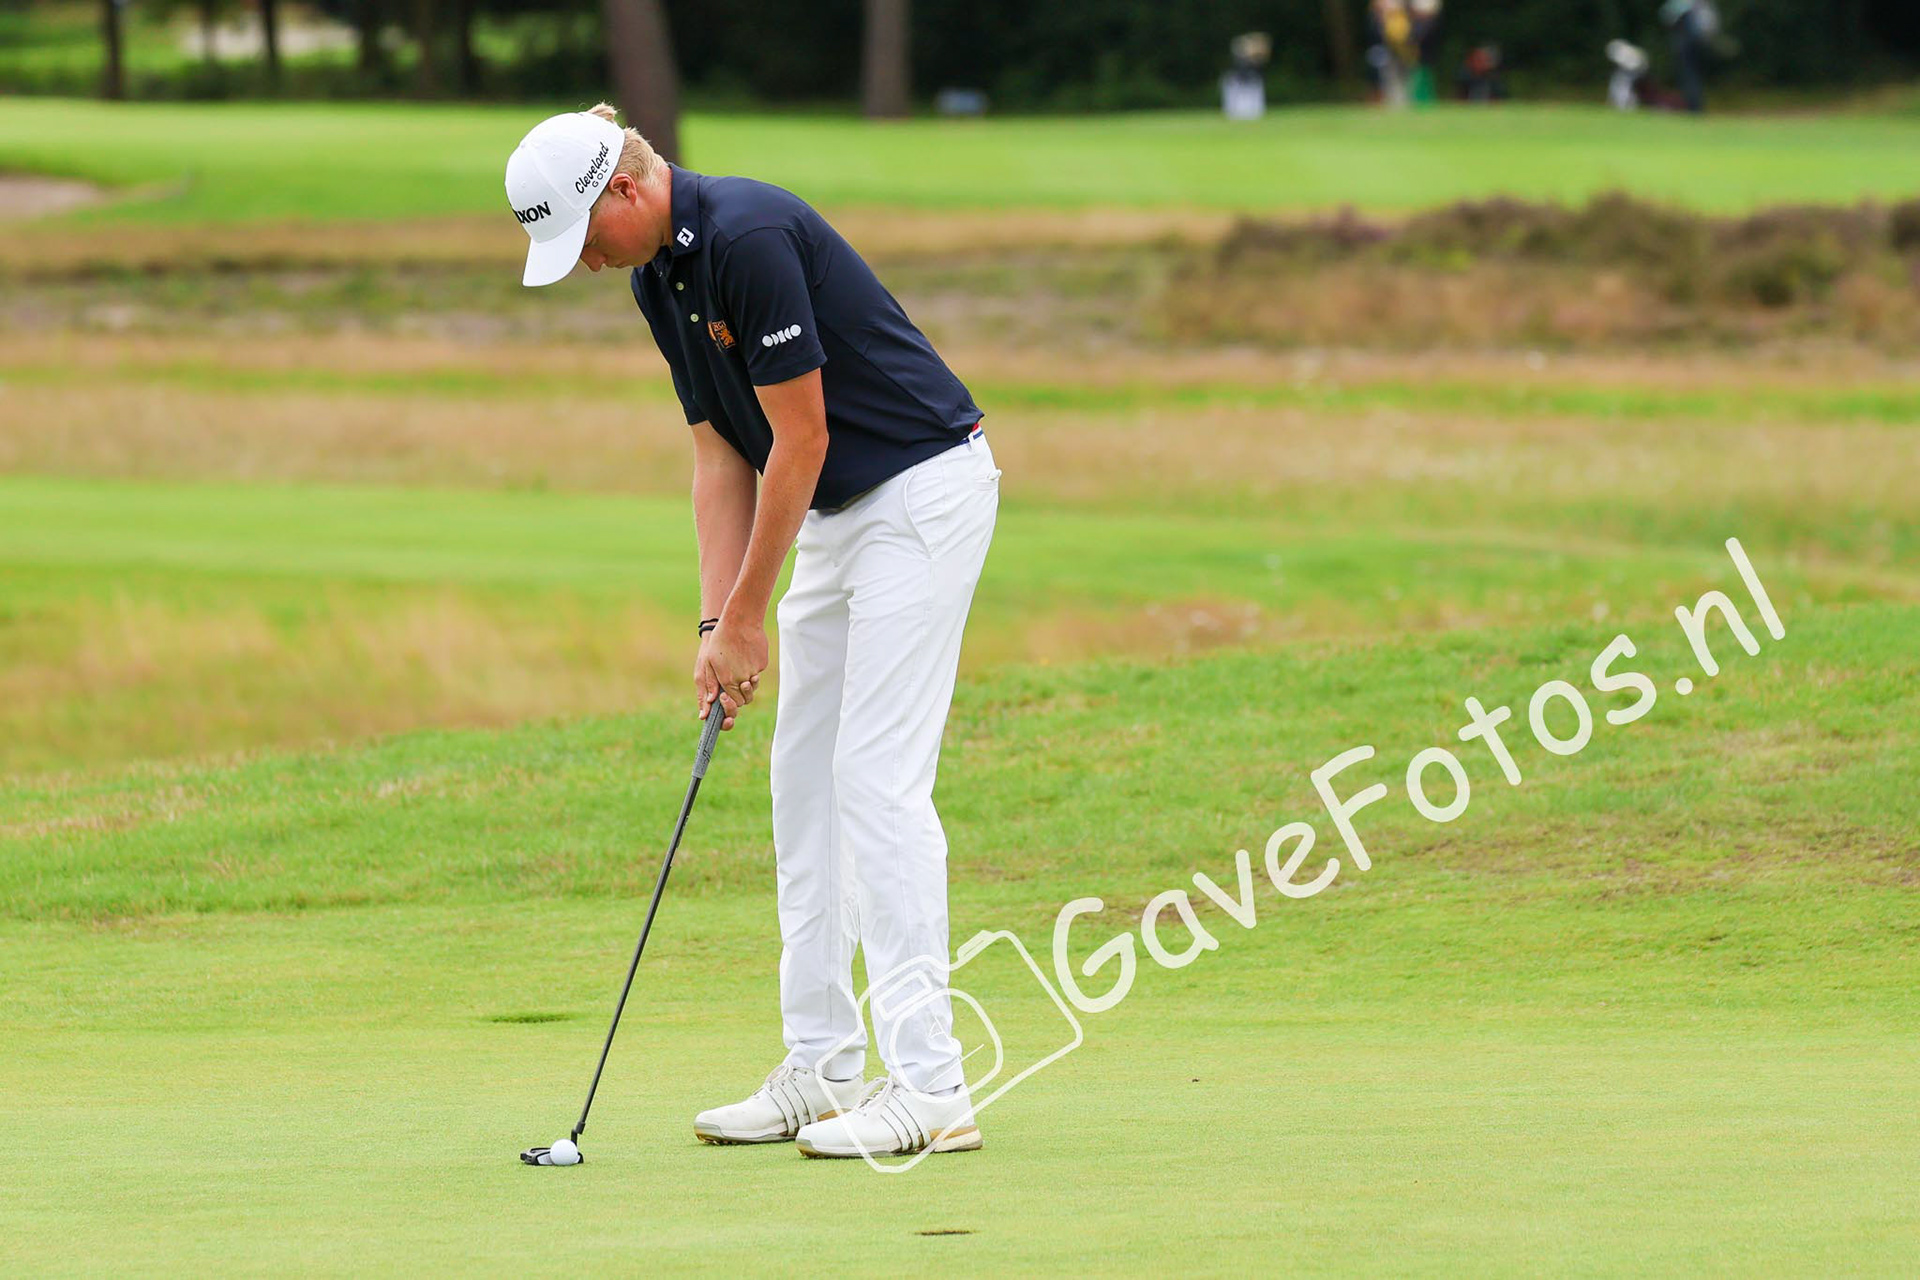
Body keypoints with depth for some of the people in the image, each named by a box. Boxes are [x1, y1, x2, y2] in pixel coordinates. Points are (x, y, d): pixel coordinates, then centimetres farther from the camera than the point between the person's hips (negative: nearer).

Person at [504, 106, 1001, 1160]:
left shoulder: (750, 238, -23)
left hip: (922, 491, -10)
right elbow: (720, 453, 10)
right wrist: (718, 623, 1)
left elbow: (799, 439, -20)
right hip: (836, 513, 10)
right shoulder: (659, 278, 7)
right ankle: (824, 1068, 13)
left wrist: (747, 618, -13)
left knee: (876, 777, -13)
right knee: (804, 781, 9)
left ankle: (930, 1084, -14)